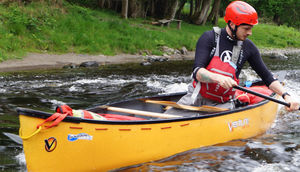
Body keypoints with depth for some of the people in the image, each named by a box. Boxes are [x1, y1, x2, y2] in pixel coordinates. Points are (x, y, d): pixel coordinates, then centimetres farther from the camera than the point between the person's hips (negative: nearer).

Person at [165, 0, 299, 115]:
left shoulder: (248, 47, 2)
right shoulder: (209, 38, -9)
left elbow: (267, 77, 9)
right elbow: (197, 72, -21)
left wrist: (286, 95, -7)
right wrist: (218, 78, -41)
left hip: (223, 103, 2)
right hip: (197, 97, -2)